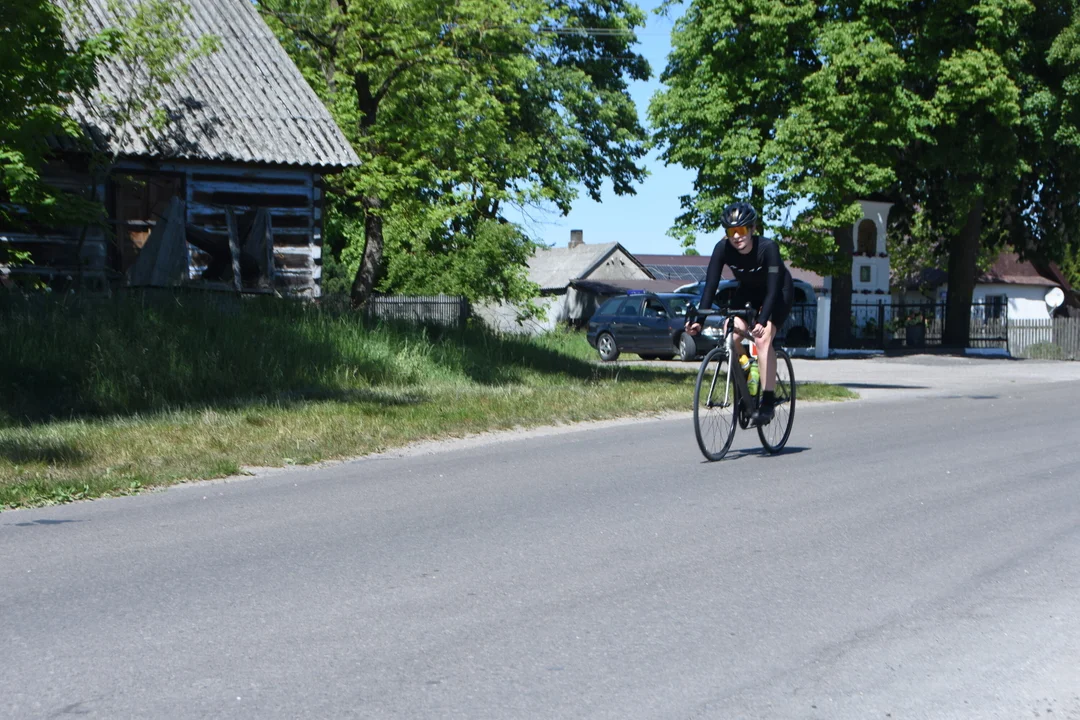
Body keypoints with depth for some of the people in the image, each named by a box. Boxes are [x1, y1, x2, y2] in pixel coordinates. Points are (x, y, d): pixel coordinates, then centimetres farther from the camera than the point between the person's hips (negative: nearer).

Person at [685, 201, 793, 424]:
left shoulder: (768, 248, -34)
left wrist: (762, 321, -50)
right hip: (748, 291, 4)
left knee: (762, 338, -25)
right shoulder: (723, 249, -23)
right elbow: (710, 286, -25)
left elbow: (773, 289, -37)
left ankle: (767, 402, -21)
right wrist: (697, 319, -36)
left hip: (778, 292, -4)